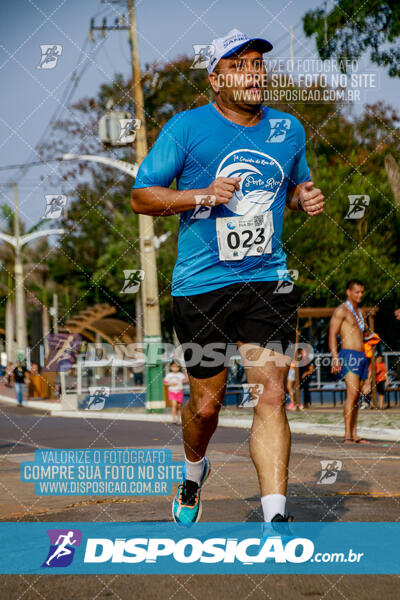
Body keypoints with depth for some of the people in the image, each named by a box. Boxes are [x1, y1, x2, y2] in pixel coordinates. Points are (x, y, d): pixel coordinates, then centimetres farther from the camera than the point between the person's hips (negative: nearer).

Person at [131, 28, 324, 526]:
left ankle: (274, 519, -12)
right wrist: (204, 196, -17)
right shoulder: (187, 127, -4)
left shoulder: (288, 129, 10)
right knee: (206, 402, 8)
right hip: (202, 284, -2)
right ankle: (194, 471, 41)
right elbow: (141, 196, -3)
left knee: (272, 396, -12)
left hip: (268, 280, 2)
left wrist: (304, 198, 2)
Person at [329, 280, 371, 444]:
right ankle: (347, 435, -24)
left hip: (361, 356, 8)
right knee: (352, 393, -20)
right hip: (349, 356, -8)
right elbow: (332, 335, -11)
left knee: (356, 396, 7)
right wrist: (335, 358, -20)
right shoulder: (341, 310, -4)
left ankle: (354, 434, 10)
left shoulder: (358, 312, 22)